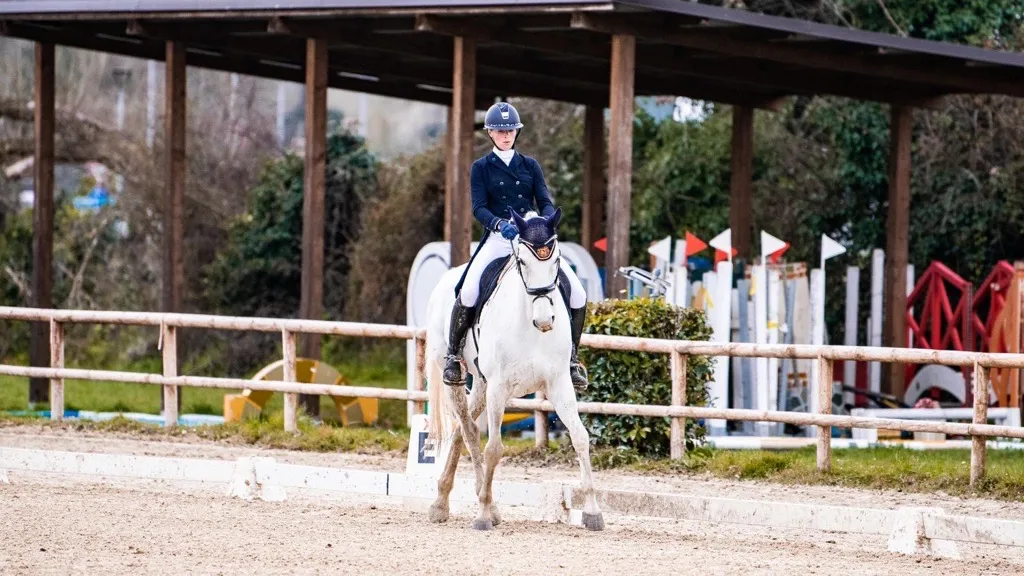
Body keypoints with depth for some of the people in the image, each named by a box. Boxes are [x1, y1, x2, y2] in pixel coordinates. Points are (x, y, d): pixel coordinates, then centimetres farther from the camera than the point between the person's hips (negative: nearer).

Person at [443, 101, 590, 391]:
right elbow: (479, 207, -4)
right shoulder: (481, 168, 8)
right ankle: (453, 353, -9)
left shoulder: (530, 166, 15)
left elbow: (545, 202, 6)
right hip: (498, 239, -3)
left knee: (577, 295, -9)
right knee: (468, 293, -28)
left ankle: (571, 356, 10)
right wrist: (500, 224, -24)